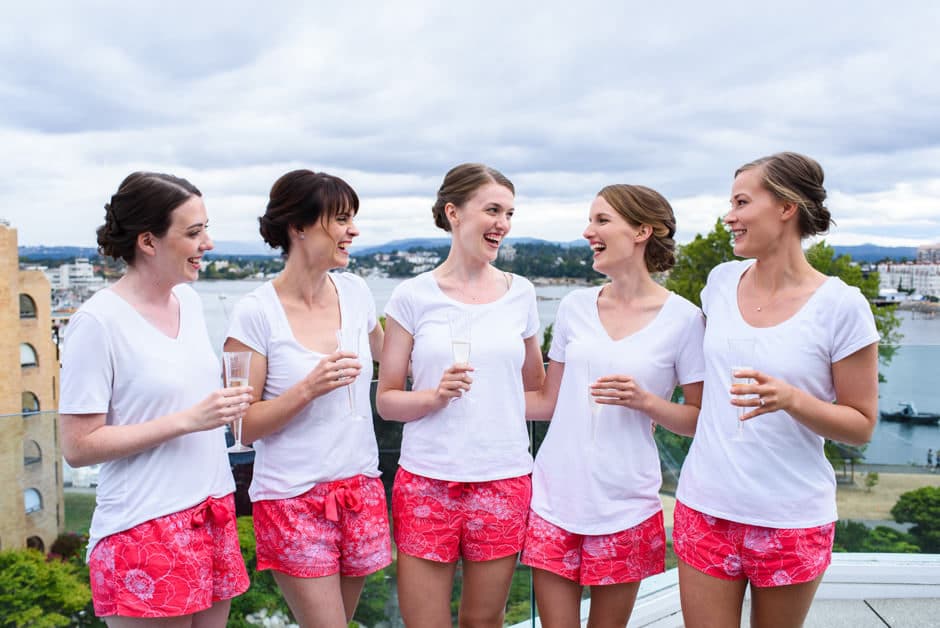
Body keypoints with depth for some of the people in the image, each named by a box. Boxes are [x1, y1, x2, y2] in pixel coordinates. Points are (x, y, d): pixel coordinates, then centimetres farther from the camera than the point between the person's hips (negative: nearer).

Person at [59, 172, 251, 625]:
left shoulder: (190, 299, 6)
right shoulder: (98, 321, -14)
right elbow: (77, 446, -15)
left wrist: (227, 402, 3)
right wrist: (188, 420, -20)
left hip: (213, 516, 7)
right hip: (144, 534, -7)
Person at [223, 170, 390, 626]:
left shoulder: (354, 291, 2)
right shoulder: (255, 313, -12)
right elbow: (244, 425, -11)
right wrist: (308, 389, -23)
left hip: (360, 489, 5)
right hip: (293, 499, -5)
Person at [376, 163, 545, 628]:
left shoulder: (519, 293, 6)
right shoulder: (413, 296, -2)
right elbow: (386, 400, -1)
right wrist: (435, 396, -17)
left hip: (504, 482, 2)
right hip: (427, 482, -2)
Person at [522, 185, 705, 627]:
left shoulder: (682, 318, -6)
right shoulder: (575, 306, 4)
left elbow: (699, 420, -1)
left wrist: (645, 401, -18)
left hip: (624, 507, -2)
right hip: (555, 500, 3)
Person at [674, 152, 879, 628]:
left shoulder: (841, 306, -11)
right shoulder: (722, 281, 2)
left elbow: (862, 425, -6)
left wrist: (791, 399, -22)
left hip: (792, 520, -3)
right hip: (706, 507, 3)